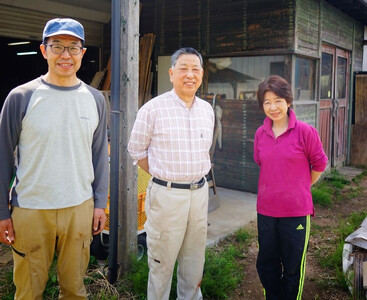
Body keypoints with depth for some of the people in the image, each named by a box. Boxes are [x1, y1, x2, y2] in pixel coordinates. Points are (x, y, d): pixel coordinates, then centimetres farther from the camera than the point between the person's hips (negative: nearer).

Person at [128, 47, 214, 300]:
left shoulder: (207, 110, 8)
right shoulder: (153, 109, -9)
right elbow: (137, 151, -1)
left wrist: (196, 178, 11)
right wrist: (165, 177, -2)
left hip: (199, 192, 5)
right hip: (166, 194, -5)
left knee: (195, 259, 18)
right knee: (162, 262, 6)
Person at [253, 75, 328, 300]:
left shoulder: (305, 131, -12)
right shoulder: (260, 134, 1)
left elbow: (319, 164, 0)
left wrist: (300, 189, 8)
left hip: (296, 210, -4)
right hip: (266, 209, 4)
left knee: (293, 267, 12)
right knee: (266, 264, 18)